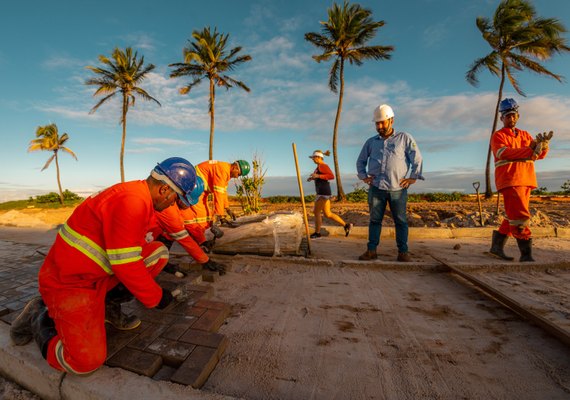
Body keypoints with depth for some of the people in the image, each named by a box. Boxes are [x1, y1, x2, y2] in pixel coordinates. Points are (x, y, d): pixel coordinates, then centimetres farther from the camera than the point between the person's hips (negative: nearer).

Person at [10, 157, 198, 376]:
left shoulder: (139, 196, 2)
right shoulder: (131, 202, -29)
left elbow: (134, 246, 13)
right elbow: (126, 264, -26)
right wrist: (156, 297, -11)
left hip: (100, 273, 9)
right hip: (69, 283, -9)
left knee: (159, 252, -2)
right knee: (87, 362, -11)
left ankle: (108, 304, 7)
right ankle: (41, 321, 13)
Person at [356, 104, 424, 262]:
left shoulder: (404, 138, 8)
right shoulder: (371, 142, 14)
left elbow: (417, 159, 7)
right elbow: (360, 161, 21)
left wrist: (413, 177, -1)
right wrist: (364, 177, 8)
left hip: (398, 189, -1)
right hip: (376, 188, 2)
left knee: (401, 221, 4)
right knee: (375, 220, 4)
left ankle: (403, 252, 13)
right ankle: (371, 250, 10)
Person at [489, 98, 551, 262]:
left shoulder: (525, 135, 19)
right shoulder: (498, 136, 1)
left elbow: (541, 155, 9)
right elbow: (504, 153, -17)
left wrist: (543, 144, -11)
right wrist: (530, 150, -27)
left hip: (526, 181, 7)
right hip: (509, 181, -7)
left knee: (514, 216, 10)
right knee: (520, 217, -11)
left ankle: (497, 245, 21)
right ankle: (526, 254, -5)